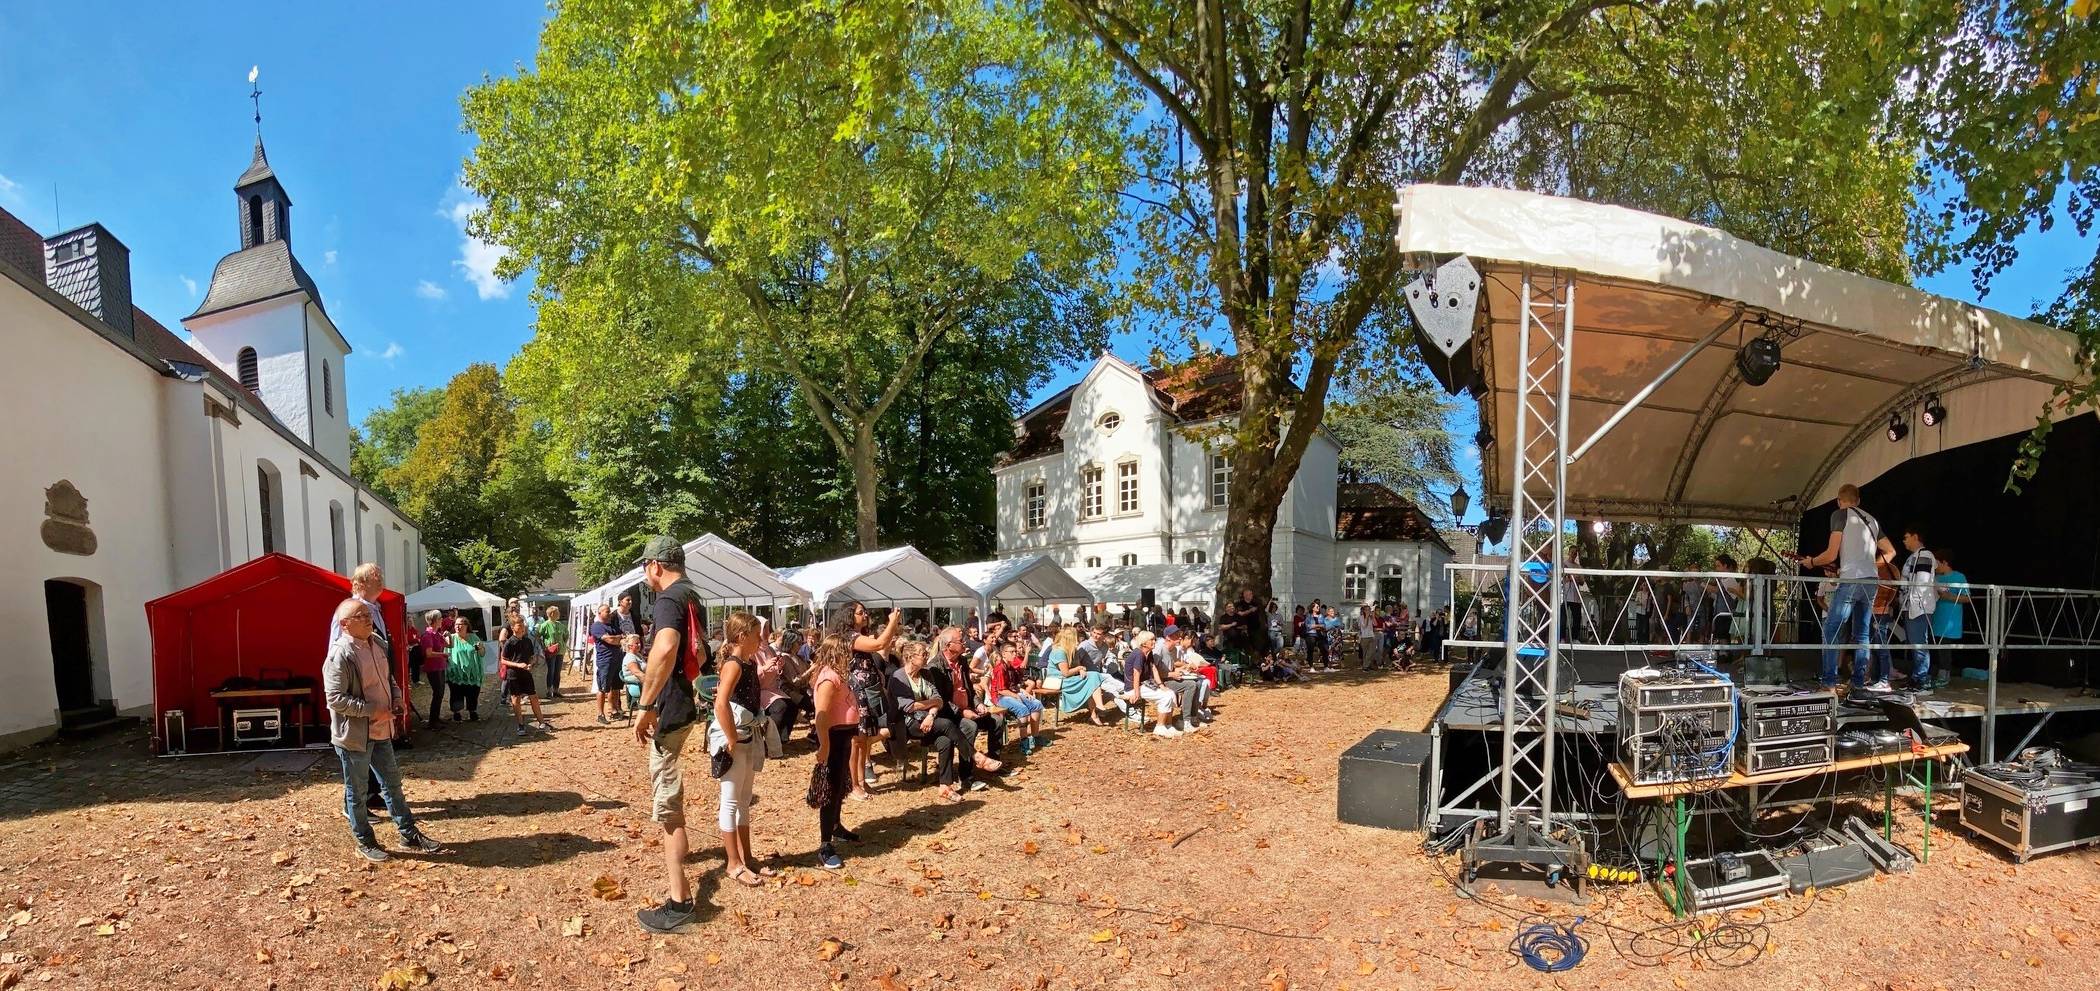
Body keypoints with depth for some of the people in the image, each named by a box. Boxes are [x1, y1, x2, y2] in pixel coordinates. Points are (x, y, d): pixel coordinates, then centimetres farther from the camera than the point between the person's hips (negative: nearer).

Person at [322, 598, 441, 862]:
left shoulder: (377, 644, 5)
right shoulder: (340, 655, -20)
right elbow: (335, 699, -23)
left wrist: (397, 697, 2)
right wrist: (373, 710, -22)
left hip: (380, 731, 8)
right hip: (354, 735, -8)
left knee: (392, 782, 16)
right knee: (356, 791, 9)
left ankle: (409, 834, 26)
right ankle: (365, 842, 24)